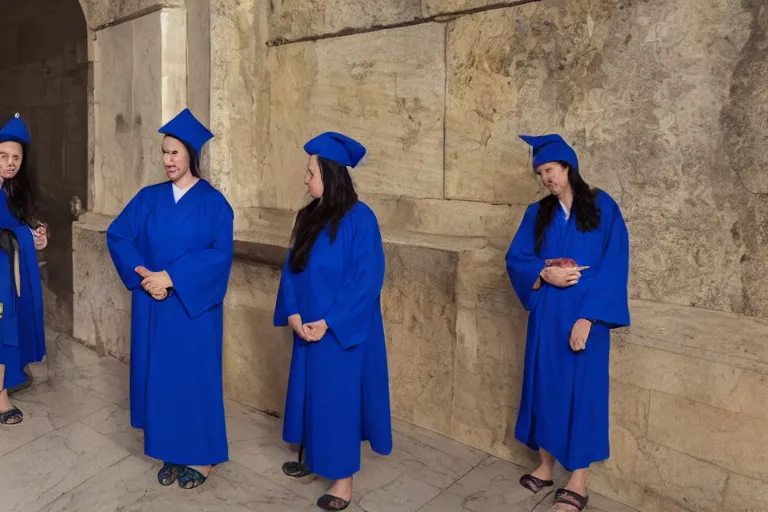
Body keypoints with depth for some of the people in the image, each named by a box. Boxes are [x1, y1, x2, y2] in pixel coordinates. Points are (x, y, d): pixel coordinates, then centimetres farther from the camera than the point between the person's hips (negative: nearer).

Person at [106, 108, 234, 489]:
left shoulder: (214, 202, -6)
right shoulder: (149, 198, 6)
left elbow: (220, 254, -15)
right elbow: (117, 235, 0)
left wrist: (171, 277, -21)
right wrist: (142, 273, -15)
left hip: (194, 308, -4)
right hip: (153, 306, 4)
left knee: (194, 376, 3)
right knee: (159, 376, 10)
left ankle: (200, 457, 19)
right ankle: (170, 453, 25)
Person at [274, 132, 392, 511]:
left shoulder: (359, 218, -16)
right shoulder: (308, 216, 6)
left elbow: (367, 279, -19)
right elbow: (292, 268, 8)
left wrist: (328, 323, -19)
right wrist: (294, 314, -6)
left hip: (342, 330, -7)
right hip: (308, 327, 7)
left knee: (338, 395, 1)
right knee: (309, 390, 17)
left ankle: (343, 477, 15)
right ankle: (309, 454, 37)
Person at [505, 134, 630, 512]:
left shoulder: (603, 208, -5)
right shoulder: (537, 213, 7)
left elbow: (614, 267, -10)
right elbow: (515, 260, 4)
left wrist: (587, 318, -17)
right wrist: (545, 273, -17)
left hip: (585, 316, -4)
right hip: (546, 315, 4)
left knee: (581, 390, 2)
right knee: (545, 386, 10)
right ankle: (545, 465, 26)